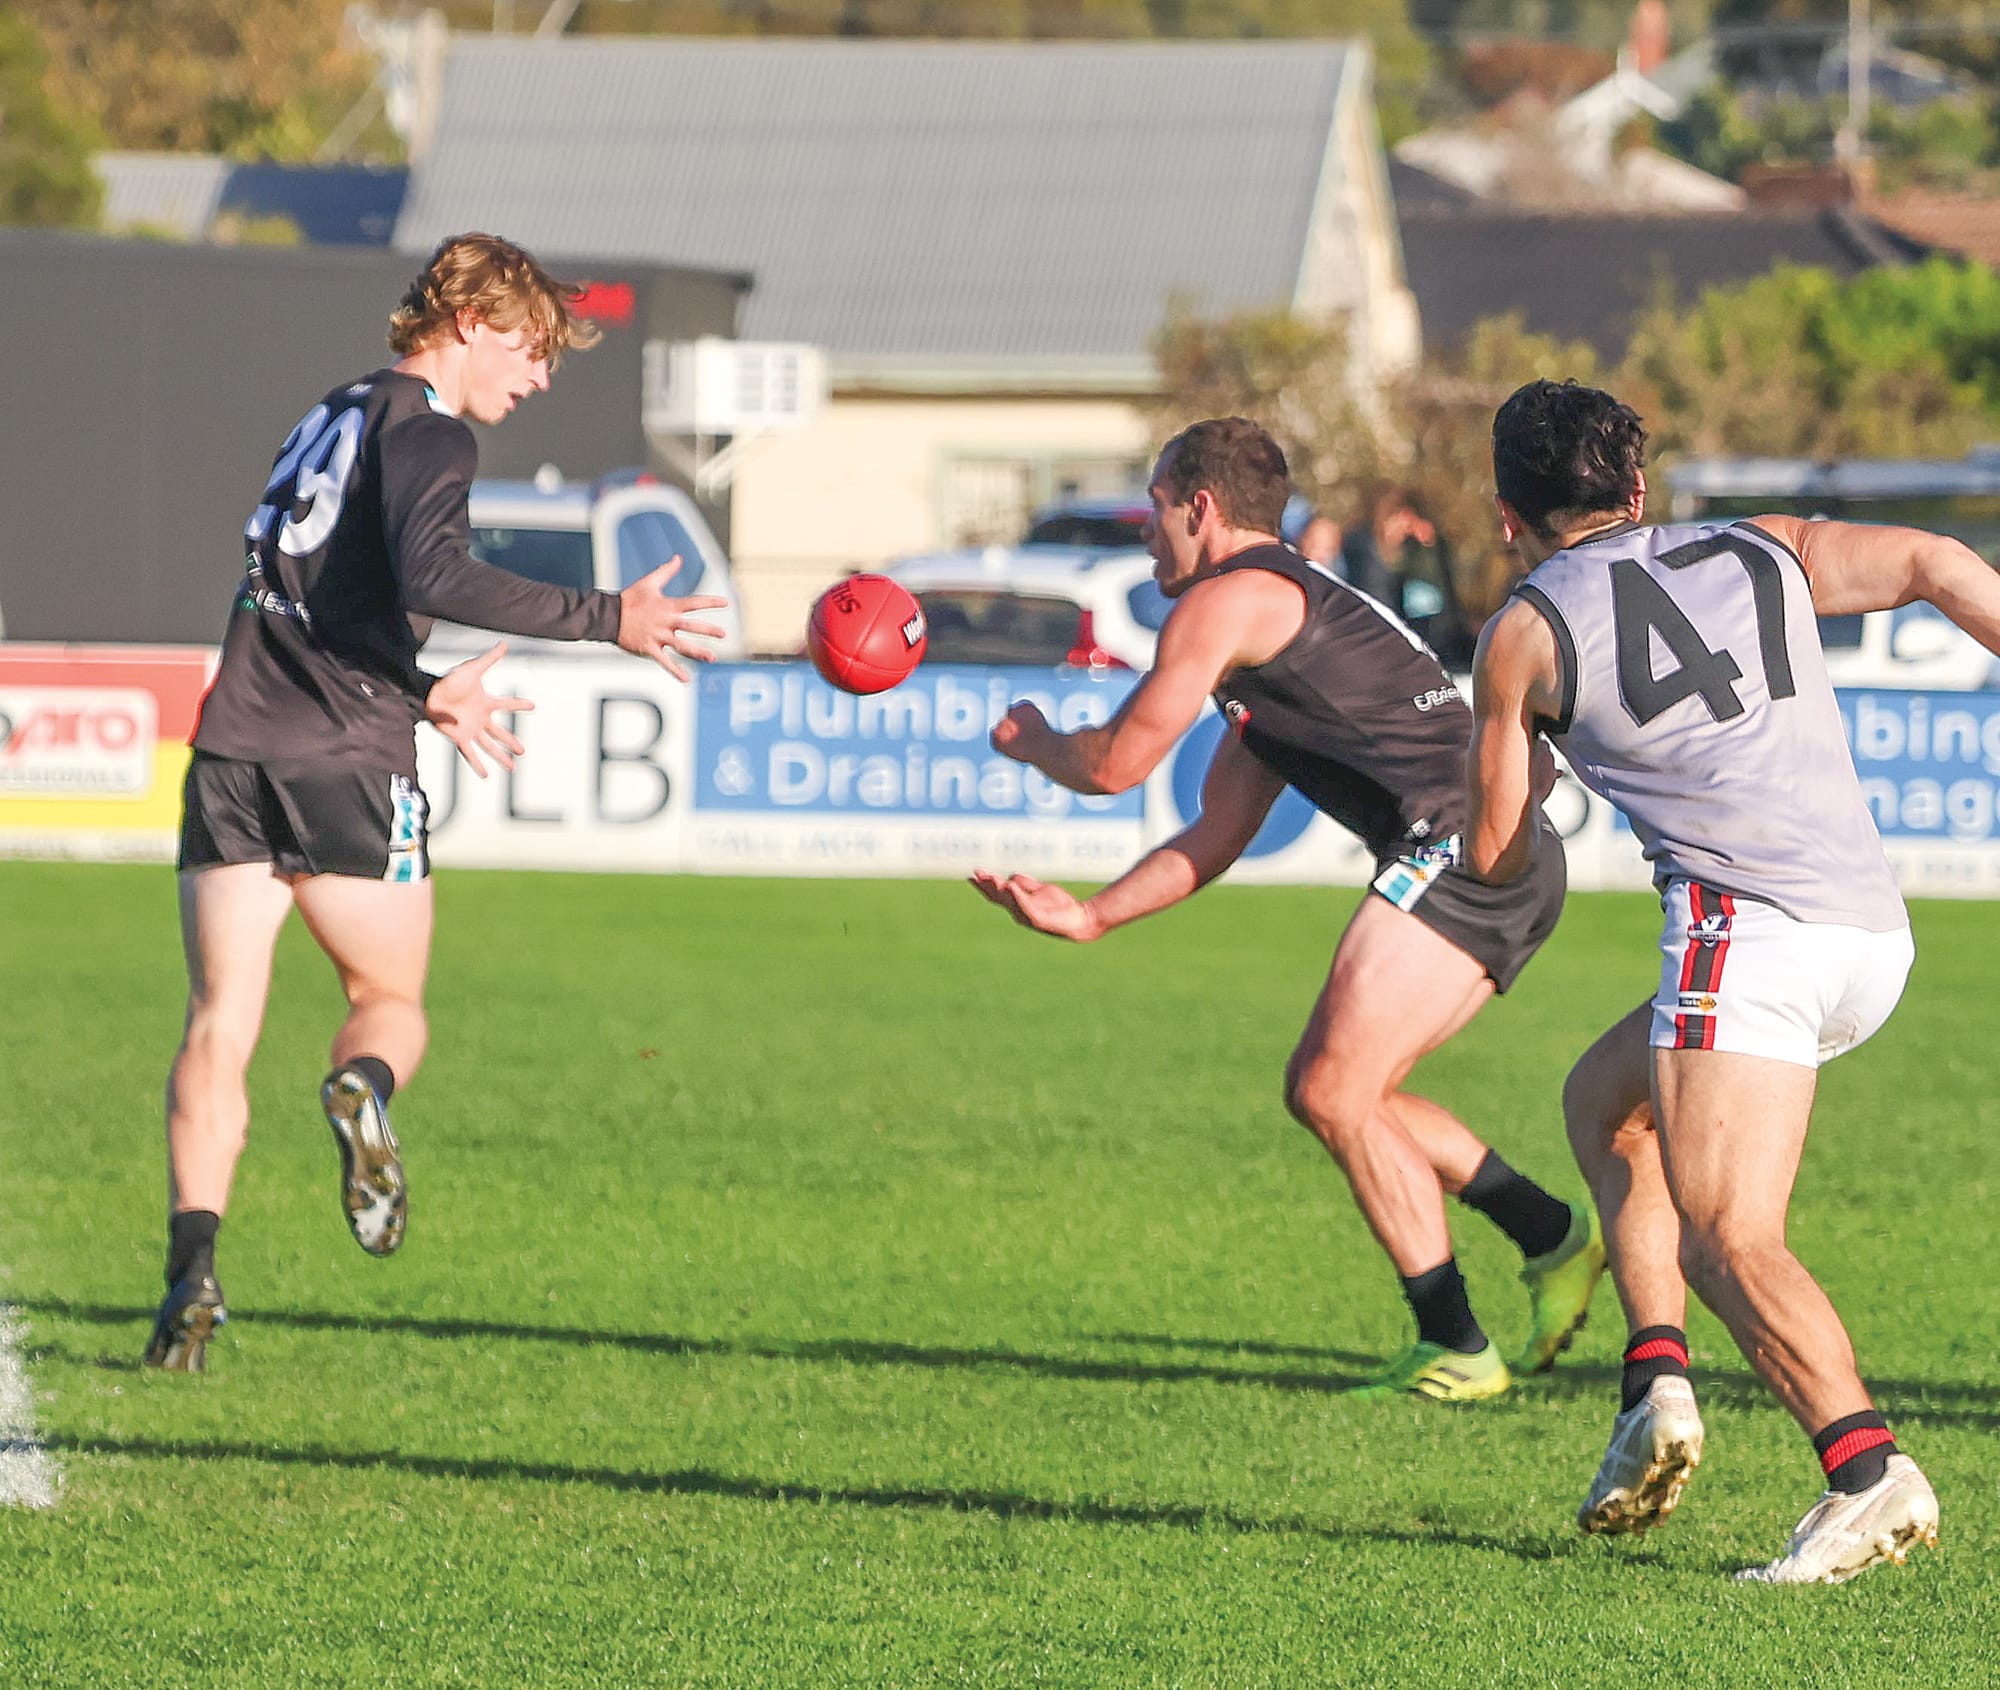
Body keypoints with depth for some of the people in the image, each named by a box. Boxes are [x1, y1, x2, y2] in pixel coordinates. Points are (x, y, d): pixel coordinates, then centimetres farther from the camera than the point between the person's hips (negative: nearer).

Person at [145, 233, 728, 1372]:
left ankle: (193, 1266, -14)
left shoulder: (334, 417, 22)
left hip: (236, 749, 6)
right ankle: (365, 1087, -23)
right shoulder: (427, 428, -3)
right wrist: (605, 621, -22)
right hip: (349, 764, -6)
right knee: (393, 1002, 12)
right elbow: (431, 572, -22)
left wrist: (423, 696, 39)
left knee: (220, 1023, 1)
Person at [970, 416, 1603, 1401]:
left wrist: (1029, 741, 20)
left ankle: (1454, 1347, -9)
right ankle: (1552, 1236, 11)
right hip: (1512, 872, 10)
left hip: (1458, 841, -10)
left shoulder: (1227, 599, -2)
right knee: (1324, 1090, 12)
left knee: (1336, 1094, -10)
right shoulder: (1293, 610, 29)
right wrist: (1088, 916, 27)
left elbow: (1115, 764, -1)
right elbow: (1213, 839, 31)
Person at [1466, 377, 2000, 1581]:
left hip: (1747, 919, -6)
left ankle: (1868, 1470, -30)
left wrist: (1521, 748, 38)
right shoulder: (1767, 554, 22)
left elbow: (1497, 855, 18)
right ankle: (1656, 1382, 10)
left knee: (1729, 1236, -11)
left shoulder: (1524, 634, 12)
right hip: (1876, 933, 6)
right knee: (1606, 1103, 24)